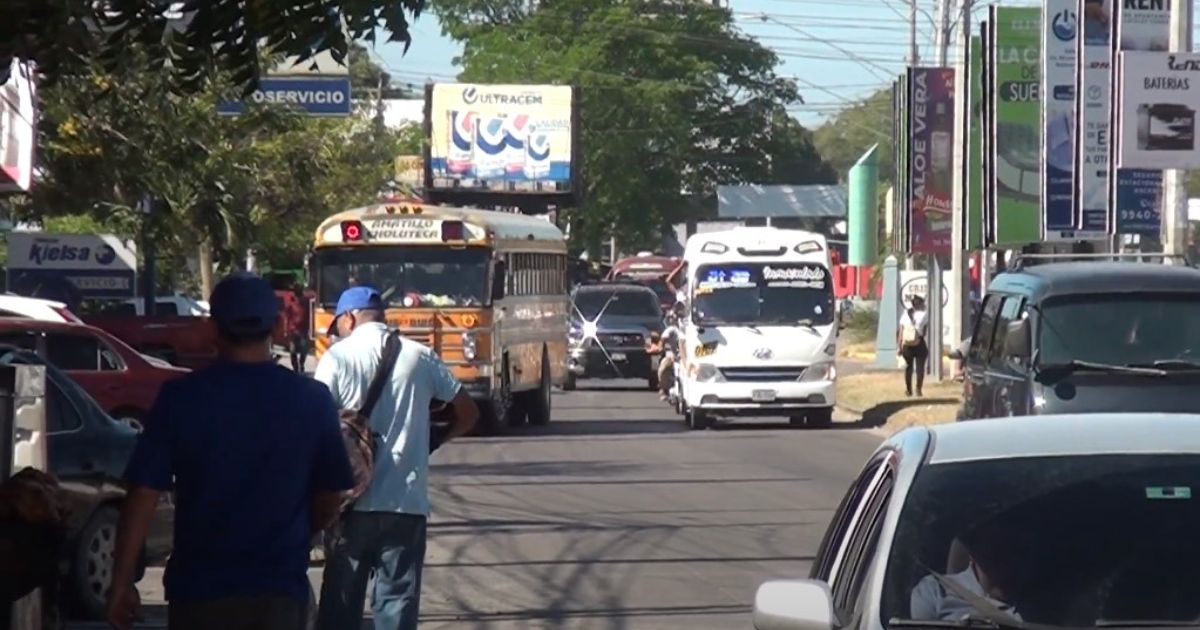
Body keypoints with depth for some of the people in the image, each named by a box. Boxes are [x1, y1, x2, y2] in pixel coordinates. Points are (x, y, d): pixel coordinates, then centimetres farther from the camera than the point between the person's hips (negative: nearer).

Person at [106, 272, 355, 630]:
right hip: (279, 590, 1)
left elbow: (144, 495, -7)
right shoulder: (311, 400, -2)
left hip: (199, 588, -1)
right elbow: (329, 500, 6)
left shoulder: (181, 398, -6)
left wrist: (122, 583, -1)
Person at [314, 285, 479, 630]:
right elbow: (467, 413, 11)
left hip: (353, 501, -1)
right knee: (398, 601, 4)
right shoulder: (420, 357, 6)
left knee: (340, 602, 8)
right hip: (407, 501, 2)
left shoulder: (337, 357, -2)